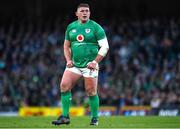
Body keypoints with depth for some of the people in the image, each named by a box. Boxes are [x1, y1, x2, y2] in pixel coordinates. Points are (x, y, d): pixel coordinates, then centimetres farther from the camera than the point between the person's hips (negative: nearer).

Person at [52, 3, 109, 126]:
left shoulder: (95, 27, -4)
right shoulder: (71, 27, 9)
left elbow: (105, 47, -6)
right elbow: (66, 46, 19)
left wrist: (95, 62, -13)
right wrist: (68, 60, 4)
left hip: (89, 65, -4)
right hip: (74, 64, 4)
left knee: (91, 92, -3)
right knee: (64, 86, -10)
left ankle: (95, 118, 12)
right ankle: (65, 116, -4)